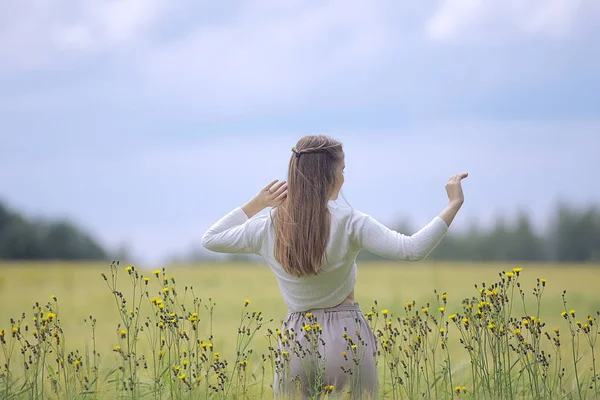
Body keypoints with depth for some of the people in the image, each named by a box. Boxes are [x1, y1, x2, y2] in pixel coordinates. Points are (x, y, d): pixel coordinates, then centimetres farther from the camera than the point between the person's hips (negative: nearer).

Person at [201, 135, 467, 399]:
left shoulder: (267, 229, -3)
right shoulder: (348, 223, -13)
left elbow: (210, 239, 14)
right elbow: (413, 250, -18)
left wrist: (254, 205, 13)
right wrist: (454, 204, -12)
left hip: (296, 339, 3)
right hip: (348, 336, -2)